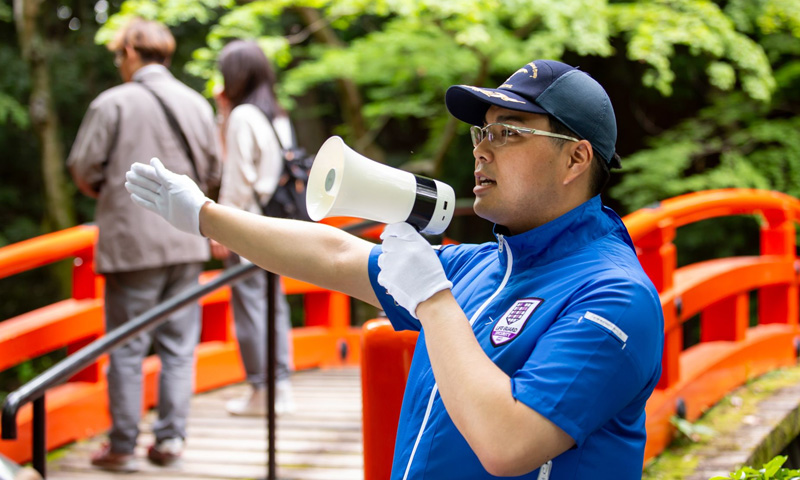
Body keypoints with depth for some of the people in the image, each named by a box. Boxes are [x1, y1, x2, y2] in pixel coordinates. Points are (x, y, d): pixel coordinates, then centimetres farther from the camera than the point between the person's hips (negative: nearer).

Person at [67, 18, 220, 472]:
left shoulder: (112, 103, -7)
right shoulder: (197, 103, 7)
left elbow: (83, 171, -6)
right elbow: (213, 172, 10)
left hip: (132, 242, -4)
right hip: (186, 242, 4)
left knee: (127, 348, 3)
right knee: (179, 345, 10)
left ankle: (122, 446, 7)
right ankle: (171, 438, 10)